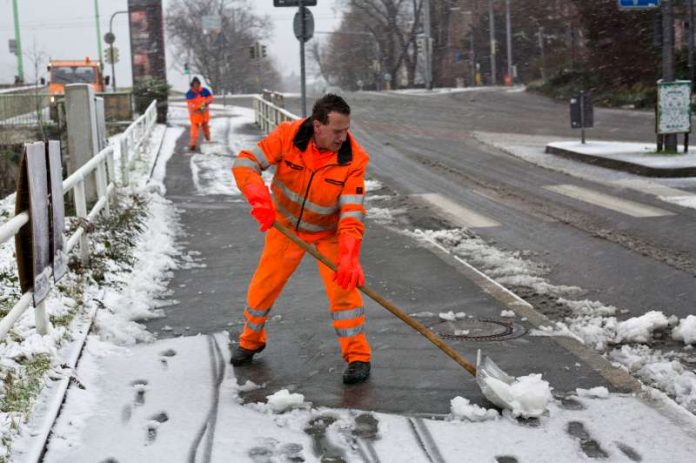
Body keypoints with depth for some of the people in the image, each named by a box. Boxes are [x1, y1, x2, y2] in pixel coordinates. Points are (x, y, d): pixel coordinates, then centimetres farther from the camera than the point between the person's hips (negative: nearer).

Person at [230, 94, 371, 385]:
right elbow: (245, 163, -25)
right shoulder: (288, 136, -25)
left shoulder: (353, 159, -26)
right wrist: (260, 198, -43)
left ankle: (357, 356, -1)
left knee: (343, 287, -15)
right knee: (263, 285, 8)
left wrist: (349, 257, -41)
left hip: (329, 232, -1)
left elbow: (352, 214, -29)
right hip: (286, 226, 2)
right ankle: (251, 340, 34)